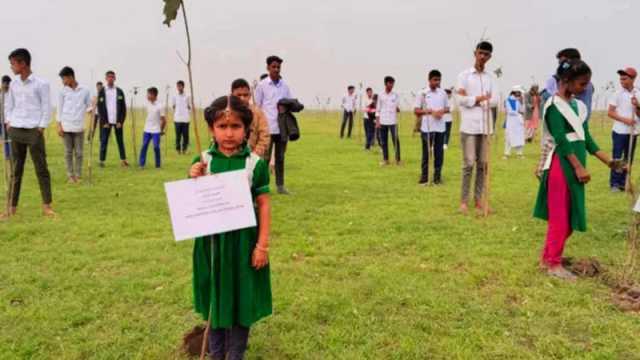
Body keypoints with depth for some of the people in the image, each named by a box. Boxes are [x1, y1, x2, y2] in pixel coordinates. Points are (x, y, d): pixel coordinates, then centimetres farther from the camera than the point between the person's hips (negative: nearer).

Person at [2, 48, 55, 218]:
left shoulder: (41, 83, -4)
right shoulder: (13, 84, 11)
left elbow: (46, 107, -4)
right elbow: (8, 104, 19)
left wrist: (41, 127, -9)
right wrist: (8, 123, 7)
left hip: (34, 131, -4)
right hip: (15, 131, 5)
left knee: (41, 169, -2)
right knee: (15, 170, 6)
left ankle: (47, 206, 4)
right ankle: (12, 207, 11)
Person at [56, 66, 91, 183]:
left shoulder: (85, 90, 3)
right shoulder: (63, 91, 5)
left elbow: (89, 106, 9)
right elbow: (59, 109, 5)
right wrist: (59, 125, -1)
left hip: (79, 127, 0)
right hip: (66, 126, 0)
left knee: (79, 152, 2)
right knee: (68, 152, 4)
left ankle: (78, 175, 10)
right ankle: (70, 175, 11)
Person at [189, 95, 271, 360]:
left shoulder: (255, 164, -9)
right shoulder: (203, 162, -3)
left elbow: (263, 205, -6)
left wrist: (262, 245, -8)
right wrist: (194, 180, -17)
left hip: (243, 241, -2)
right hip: (212, 240, 2)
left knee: (241, 299, 10)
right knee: (215, 297, 16)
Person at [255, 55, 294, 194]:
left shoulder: (285, 86, 10)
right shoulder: (262, 85, 0)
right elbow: (257, 107, 1)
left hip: (282, 128, 4)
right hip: (267, 128, -4)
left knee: (280, 158, 10)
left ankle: (280, 185, 18)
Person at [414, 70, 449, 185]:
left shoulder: (443, 93, 9)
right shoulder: (422, 93, -1)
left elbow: (447, 108, 15)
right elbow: (416, 110, -2)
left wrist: (442, 111, -8)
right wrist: (428, 111, -17)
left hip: (440, 127, 3)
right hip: (427, 127, -3)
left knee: (439, 152, 5)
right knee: (426, 152, 2)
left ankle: (437, 176, 13)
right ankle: (424, 176, 10)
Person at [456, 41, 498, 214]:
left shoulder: (491, 77, 13)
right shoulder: (464, 75, 2)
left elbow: (493, 101, 2)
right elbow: (461, 99, -8)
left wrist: (472, 100, -6)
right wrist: (481, 98, -5)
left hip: (485, 125, 4)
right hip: (469, 126, -4)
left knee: (483, 164, 6)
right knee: (469, 164, -5)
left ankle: (478, 199, 13)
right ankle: (464, 200, 2)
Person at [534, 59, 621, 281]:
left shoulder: (579, 106, 14)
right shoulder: (554, 105, -10)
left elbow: (586, 139, 15)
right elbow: (561, 139, -17)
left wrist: (609, 161, 10)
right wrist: (579, 167, -21)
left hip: (576, 164, 8)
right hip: (561, 164, -8)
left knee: (570, 215, 11)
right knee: (560, 216, -3)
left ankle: (547, 258, 20)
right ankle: (553, 263, 7)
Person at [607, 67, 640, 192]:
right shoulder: (618, 94, -4)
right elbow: (610, 112, -7)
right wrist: (624, 119, -17)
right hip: (619, 131, -3)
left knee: (629, 159, 8)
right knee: (617, 158, -2)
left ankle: (623, 182, 18)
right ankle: (614, 183, 6)